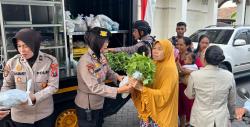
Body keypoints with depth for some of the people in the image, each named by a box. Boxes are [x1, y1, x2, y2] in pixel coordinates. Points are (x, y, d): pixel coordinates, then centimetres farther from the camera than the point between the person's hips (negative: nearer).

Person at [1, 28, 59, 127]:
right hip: (20, 115, 1)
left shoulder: (50, 61, -13)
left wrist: (34, 98, -26)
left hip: (44, 112, -1)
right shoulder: (12, 63, -9)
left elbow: (53, 86, -13)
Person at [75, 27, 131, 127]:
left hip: (99, 103, 8)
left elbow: (108, 72, 10)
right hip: (87, 107, -7)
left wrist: (118, 77, -11)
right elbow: (94, 87, -31)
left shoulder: (101, 56, -5)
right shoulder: (85, 62, -29)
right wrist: (118, 90, -34)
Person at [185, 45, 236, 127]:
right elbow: (232, 102, 2)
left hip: (200, 120, -1)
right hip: (221, 120, 1)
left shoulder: (195, 75, -17)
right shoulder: (229, 76, -11)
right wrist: (230, 113, 21)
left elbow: (190, 95, -1)